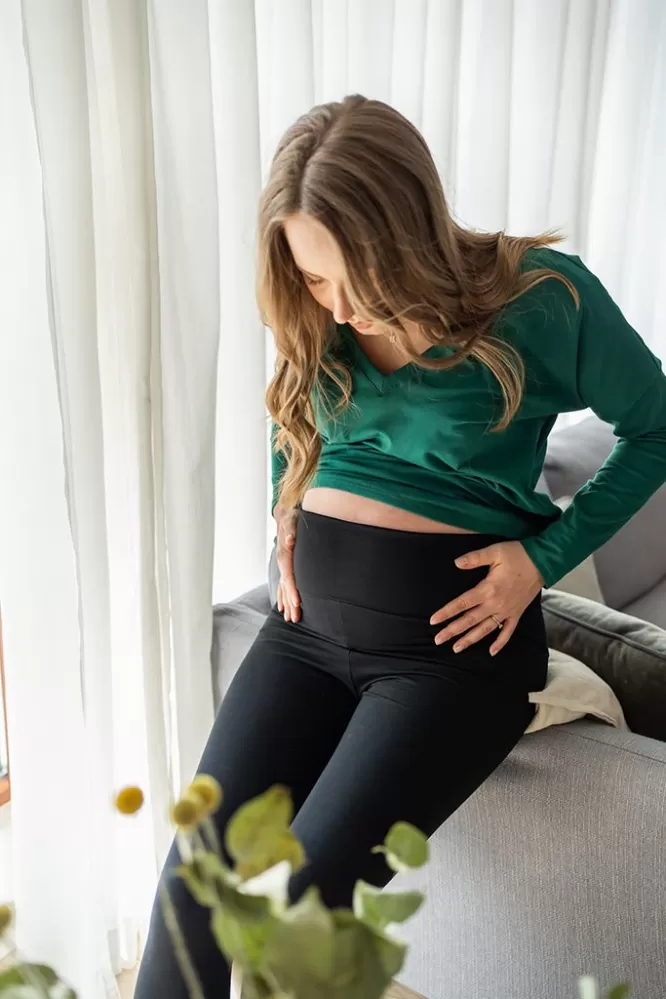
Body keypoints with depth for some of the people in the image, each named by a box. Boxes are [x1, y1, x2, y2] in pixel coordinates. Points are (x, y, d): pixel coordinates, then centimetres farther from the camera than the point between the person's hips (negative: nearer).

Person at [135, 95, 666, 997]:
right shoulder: (317, 318, 3)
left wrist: (544, 557, -8)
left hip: (450, 634, -4)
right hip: (311, 618, 5)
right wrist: (288, 526, 7)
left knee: (304, 899, -19)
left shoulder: (543, 296, -10)